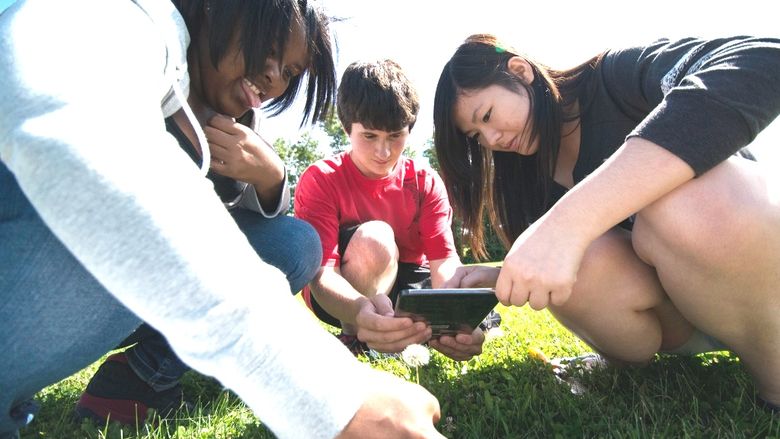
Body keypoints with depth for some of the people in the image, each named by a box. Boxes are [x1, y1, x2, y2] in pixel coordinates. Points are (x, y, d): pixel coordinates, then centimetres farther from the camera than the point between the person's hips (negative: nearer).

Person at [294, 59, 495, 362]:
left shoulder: (426, 182, -6)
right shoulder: (319, 180, -17)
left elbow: (445, 261, -19)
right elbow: (320, 274, -29)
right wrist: (361, 312, -54)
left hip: (404, 285, 4)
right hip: (340, 298, -3)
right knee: (373, 237, -33)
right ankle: (352, 339, -15)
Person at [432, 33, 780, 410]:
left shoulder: (614, 79, -15)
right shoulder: (525, 170, 3)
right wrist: (497, 279, -18)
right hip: (672, 318, 3)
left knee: (688, 201, -34)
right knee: (582, 264, -27)